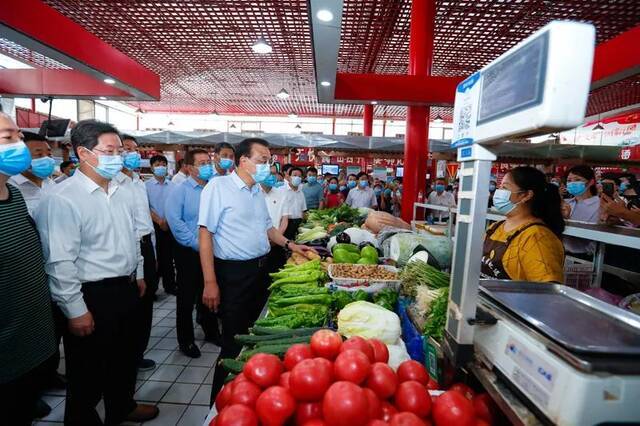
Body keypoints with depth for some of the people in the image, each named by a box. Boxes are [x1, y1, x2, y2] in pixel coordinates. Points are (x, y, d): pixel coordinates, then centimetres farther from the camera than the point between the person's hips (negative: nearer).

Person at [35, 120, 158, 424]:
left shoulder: (121, 193, 5)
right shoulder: (63, 199, -19)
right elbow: (59, 263, -20)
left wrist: (138, 274, 17)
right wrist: (76, 310, -17)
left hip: (126, 289, 8)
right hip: (92, 296, -7)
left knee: (125, 356, 24)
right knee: (89, 369, 13)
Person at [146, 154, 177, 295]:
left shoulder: (172, 185, 5)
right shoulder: (146, 186, -2)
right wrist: (159, 221, -14)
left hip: (170, 226, 2)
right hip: (154, 226, -2)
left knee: (169, 256, 10)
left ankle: (169, 285, 21)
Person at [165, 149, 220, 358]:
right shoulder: (180, 190, -8)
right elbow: (175, 221, -16)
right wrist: (197, 244, -16)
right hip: (189, 252, -4)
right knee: (187, 298, 9)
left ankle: (211, 332, 36)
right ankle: (186, 340, 26)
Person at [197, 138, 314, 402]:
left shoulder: (258, 190, 10)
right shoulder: (218, 186, -12)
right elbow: (206, 234, -15)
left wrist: (289, 245, 9)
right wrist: (210, 282, -18)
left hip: (261, 269, 8)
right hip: (234, 273, -7)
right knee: (235, 341, 2)